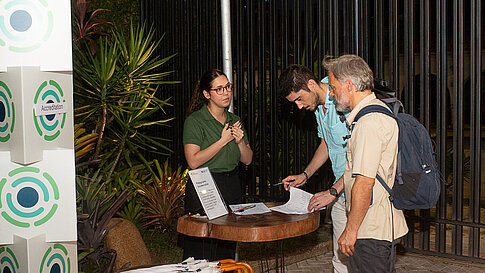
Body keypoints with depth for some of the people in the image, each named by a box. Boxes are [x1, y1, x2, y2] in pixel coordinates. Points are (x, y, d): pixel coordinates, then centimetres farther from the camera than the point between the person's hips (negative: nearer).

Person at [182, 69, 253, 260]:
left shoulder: (234, 121, 11)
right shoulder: (195, 121, -8)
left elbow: (247, 160, 12)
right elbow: (193, 161, -18)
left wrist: (240, 141, -8)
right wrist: (223, 140, -16)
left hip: (232, 187, 6)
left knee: (227, 251, 12)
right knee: (201, 256, -4)